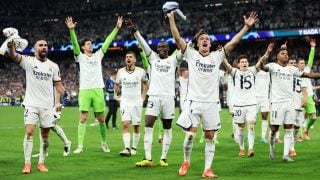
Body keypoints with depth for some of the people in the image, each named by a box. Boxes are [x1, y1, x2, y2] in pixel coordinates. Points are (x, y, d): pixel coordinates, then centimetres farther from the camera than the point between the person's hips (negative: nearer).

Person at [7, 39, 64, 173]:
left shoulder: (53, 66, 7)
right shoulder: (28, 61, -2)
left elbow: (58, 85, 12)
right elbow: (14, 56, -19)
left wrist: (57, 102, -1)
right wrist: (11, 46, -41)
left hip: (48, 106, 3)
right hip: (31, 104, -3)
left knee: (45, 135, 5)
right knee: (29, 132, -11)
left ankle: (41, 163, 15)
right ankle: (27, 164, -6)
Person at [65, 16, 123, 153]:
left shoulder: (98, 55, 15)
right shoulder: (80, 57, 7)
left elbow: (107, 41, 12)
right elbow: (74, 43, -8)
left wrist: (117, 28, 8)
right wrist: (71, 30, -23)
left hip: (98, 90, 3)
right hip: (85, 90, -3)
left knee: (101, 119, 7)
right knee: (83, 118, -7)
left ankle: (103, 142, 23)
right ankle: (80, 146, -7)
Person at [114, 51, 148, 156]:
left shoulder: (141, 71, -3)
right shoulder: (120, 72, 0)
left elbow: (145, 84, 14)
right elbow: (117, 84, 18)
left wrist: (143, 97, 8)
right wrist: (115, 95, 7)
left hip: (137, 102, 0)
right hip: (124, 102, 0)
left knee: (136, 126, 7)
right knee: (125, 125, -14)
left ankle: (134, 148, 21)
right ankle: (127, 149, -19)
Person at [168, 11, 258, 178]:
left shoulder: (217, 56, 8)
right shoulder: (191, 54, 4)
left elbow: (233, 42, 5)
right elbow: (177, 38, -4)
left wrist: (246, 26, -2)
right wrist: (171, 19, -12)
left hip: (211, 102, 2)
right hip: (194, 101, -2)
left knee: (210, 137, 3)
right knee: (190, 134, -9)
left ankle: (207, 169, 8)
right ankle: (186, 162, 15)